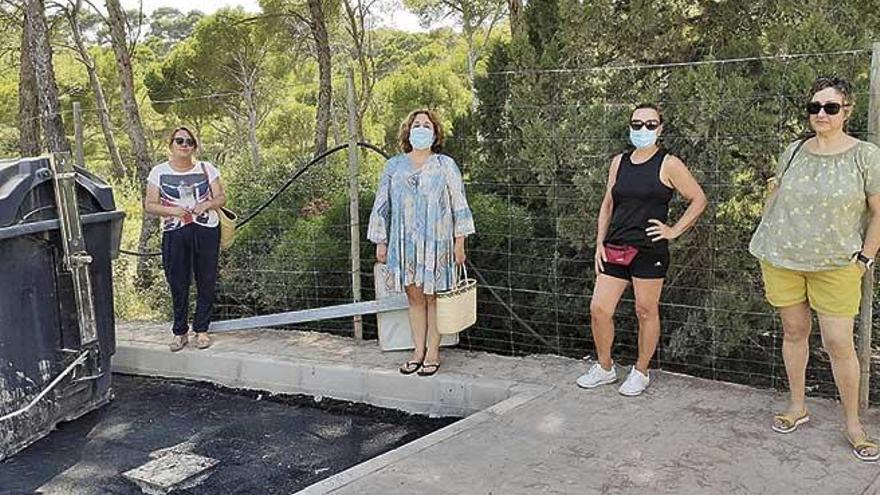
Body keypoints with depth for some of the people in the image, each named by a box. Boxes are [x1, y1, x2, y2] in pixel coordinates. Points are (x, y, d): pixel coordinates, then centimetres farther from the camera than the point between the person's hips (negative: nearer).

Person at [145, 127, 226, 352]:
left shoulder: (206, 169, 7)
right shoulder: (159, 172, 5)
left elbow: (221, 198, 7)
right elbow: (149, 205, 3)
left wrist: (207, 204, -14)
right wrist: (171, 210, -15)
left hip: (207, 231, 1)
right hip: (174, 234, 0)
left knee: (206, 281, 3)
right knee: (177, 283, 1)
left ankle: (201, 329, 15)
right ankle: (179, 331, 13)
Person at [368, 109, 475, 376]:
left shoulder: (445, 165, 3)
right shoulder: (394, 166, 9)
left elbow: (459, 204, 2)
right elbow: (382, 205, 11)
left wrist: (459, 241, -3)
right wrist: (380, 242, 8)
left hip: (436, 242, -2)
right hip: (405, 242, 2)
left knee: (433, 297, 1)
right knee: (414, 297, 7)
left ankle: (433, 353, 9)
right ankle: (418, 352, 16)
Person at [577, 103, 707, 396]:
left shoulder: (668, 165, -2)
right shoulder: (619, 162, 12)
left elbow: (699, 200, 1)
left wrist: (675, 230, -5)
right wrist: (600, 243, 9)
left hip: (649, 250, -5)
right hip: (615, 249, 5)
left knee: (646, 312, 5)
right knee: (598, 309, 1)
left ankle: (641, 373, 21)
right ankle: (605, 368, 21)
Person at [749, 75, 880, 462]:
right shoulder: (794, 151, 4)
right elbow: (774, 198, 15)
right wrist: (766, 248, 11)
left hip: (835, 266, -3)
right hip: (783, 259, 3)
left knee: (839, 343, -4)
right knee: (794, 332, 12)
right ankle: (797, 406, 27)